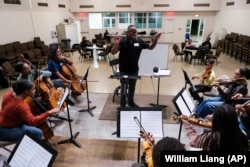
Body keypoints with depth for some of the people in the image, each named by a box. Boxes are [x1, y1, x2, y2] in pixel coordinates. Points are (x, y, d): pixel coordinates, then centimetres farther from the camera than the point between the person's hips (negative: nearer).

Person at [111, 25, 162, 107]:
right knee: (124, 88, 10)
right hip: (124, 70, -4)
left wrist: (155, 40, -10)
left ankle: (131, 102, 42)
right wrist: (116, 44, -40)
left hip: (134, 70, 4)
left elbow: (151, 47, 7)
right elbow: (113, 52, -22)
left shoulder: (139, 41, -1)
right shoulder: (122, 41, -14)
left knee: (132, 88, 20)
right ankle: (122, 105, 27)